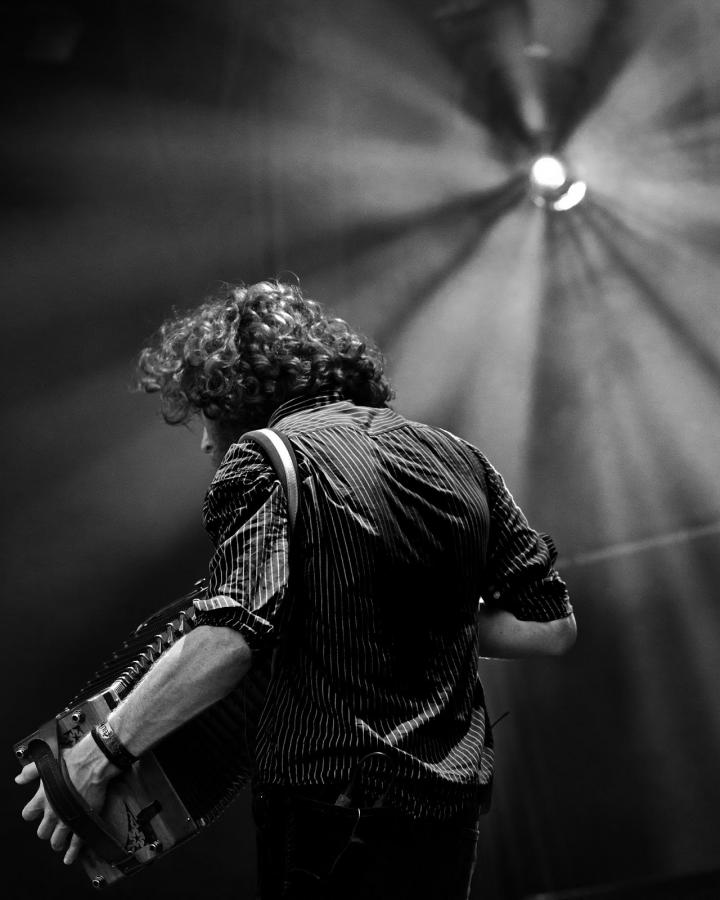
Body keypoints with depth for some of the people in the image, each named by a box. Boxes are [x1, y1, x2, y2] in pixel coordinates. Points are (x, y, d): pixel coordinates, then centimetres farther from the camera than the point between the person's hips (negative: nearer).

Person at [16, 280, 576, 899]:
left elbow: (230, 638, -22)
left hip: (334, 810, -6)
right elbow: (553, 627, 8)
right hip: (454, 809, 6)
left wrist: (101, 754, -13)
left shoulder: (265, 459, -9)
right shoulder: (460, 461, 9)